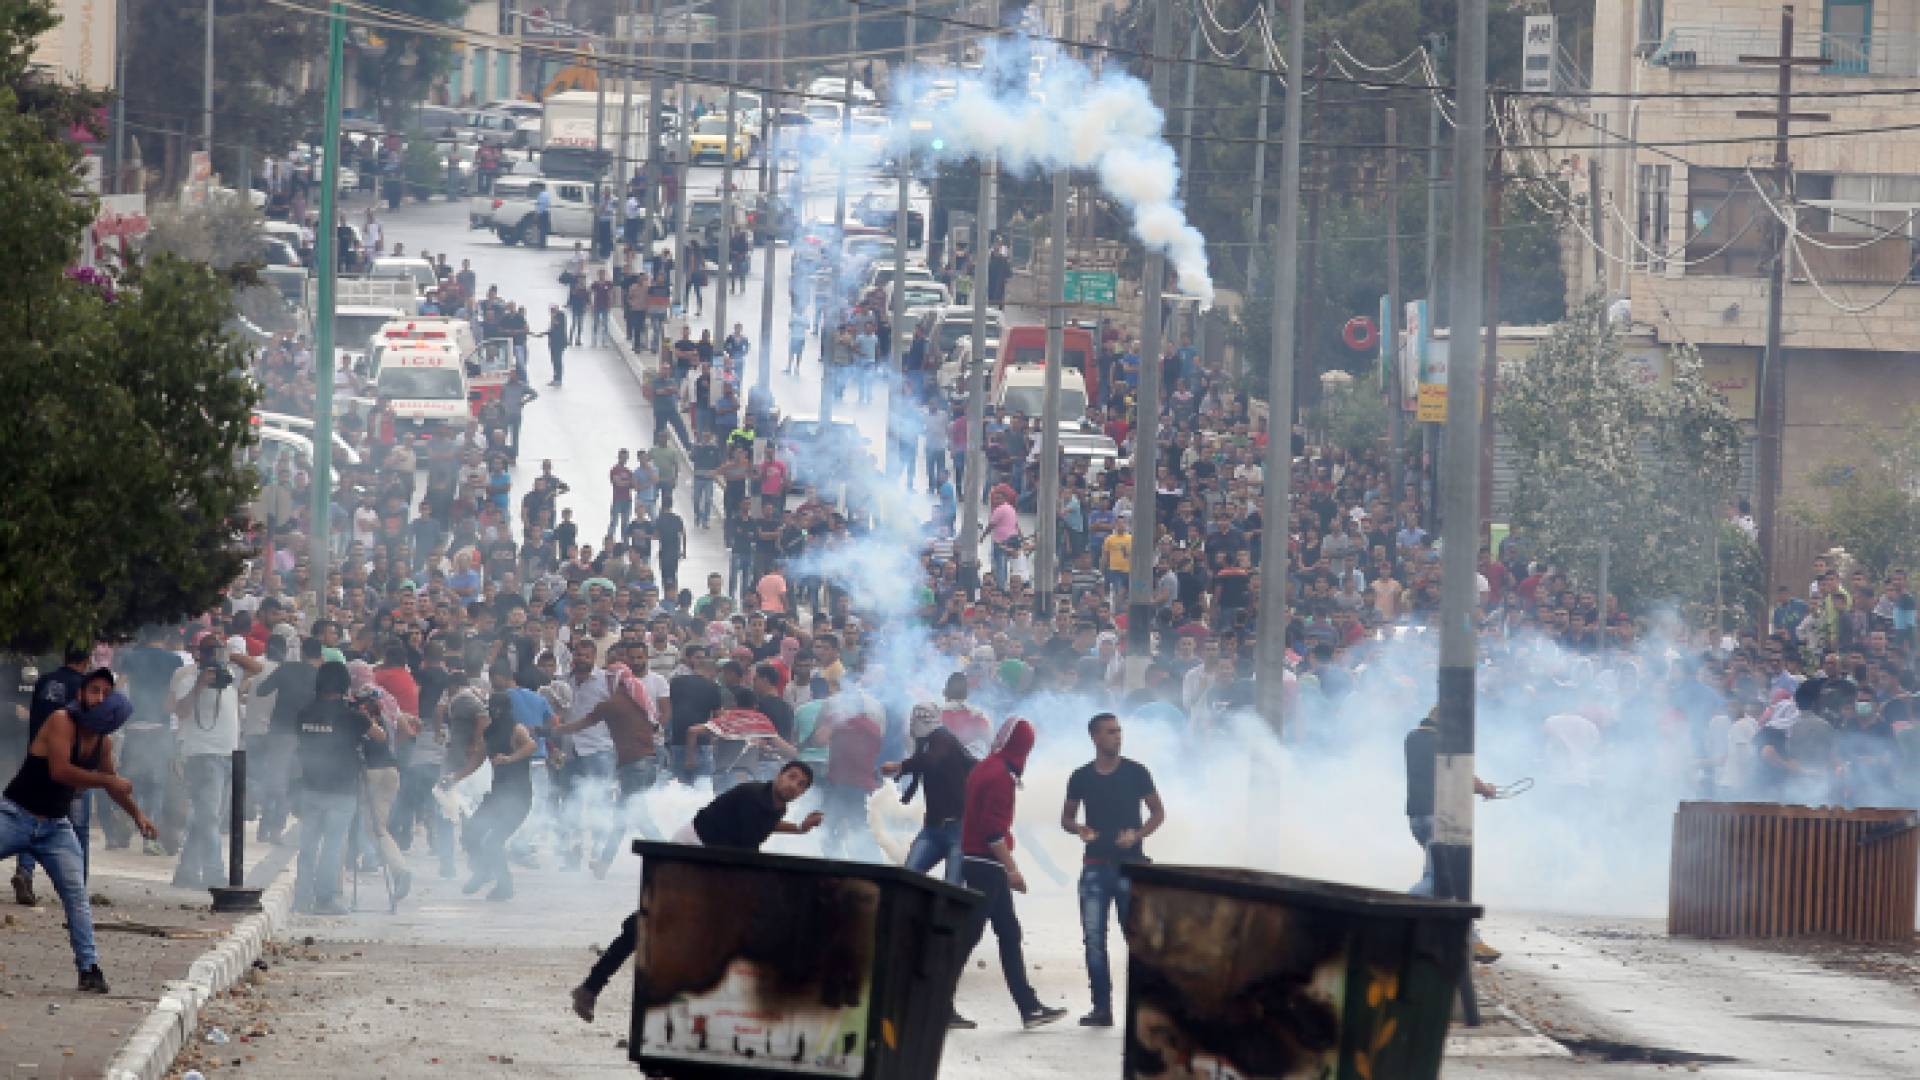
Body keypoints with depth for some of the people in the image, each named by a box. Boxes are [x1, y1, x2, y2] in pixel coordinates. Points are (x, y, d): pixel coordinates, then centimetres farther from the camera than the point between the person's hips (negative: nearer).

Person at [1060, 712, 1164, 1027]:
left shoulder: (1135, 772, 0)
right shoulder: (1081, 777, 5)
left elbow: (1158, 813, 5)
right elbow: (1067, 818, 15)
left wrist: (1137, 834, -13)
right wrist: (1079, 829, -8)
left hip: (1130, 863, -2)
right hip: (1095, 867, 2)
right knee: (1094, 938, -1)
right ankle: (1102, 1008, 4)